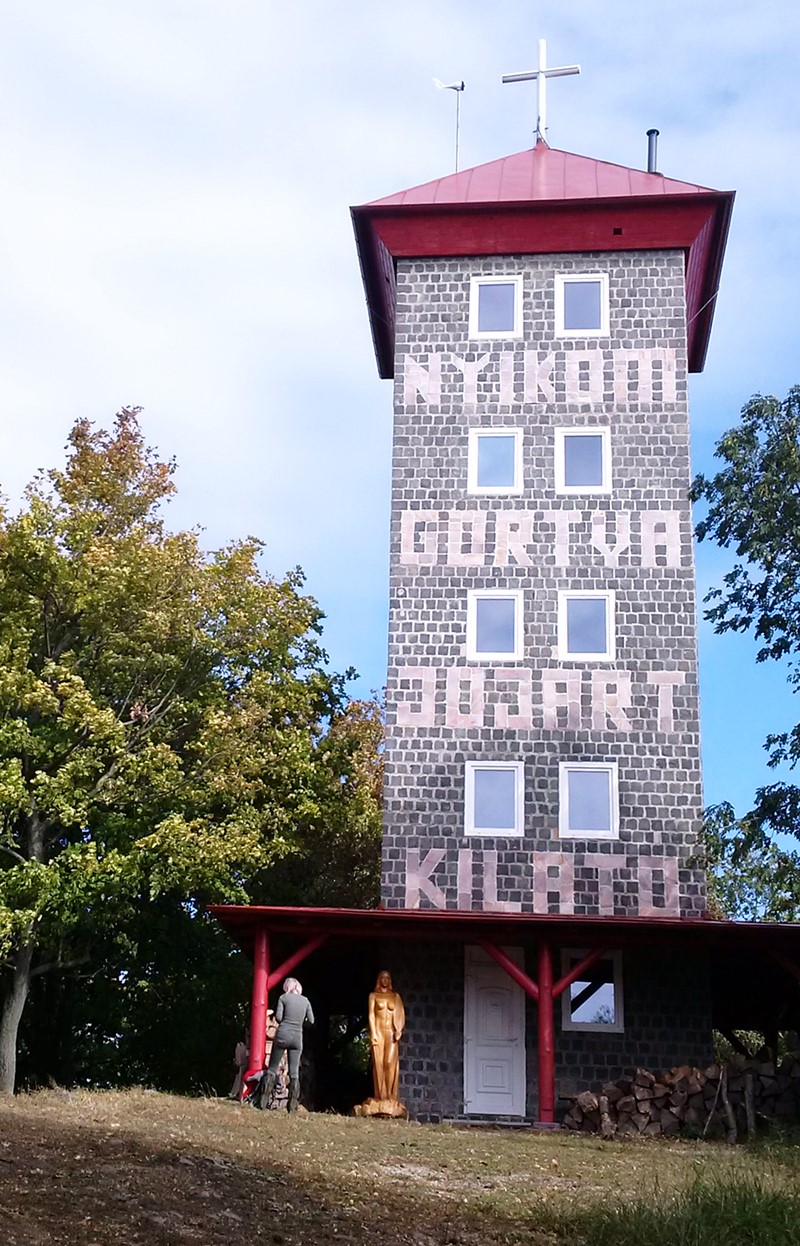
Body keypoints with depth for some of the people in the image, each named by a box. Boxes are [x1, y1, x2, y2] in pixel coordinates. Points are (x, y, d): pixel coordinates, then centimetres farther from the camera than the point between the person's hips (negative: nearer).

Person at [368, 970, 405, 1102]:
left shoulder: (395, 996, 13)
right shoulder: (374, 995, 9)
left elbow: (400, 1015, 9)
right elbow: (371, 1015, 3)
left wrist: (399, 1030, -7)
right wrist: (373, 1034, -7)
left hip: (391, 1033, 1)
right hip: (378, 1031, -1)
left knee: (390, 1062, -9)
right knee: (378, 1063, -6)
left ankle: (390, 1095, -7)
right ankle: (380, 1095, -4)